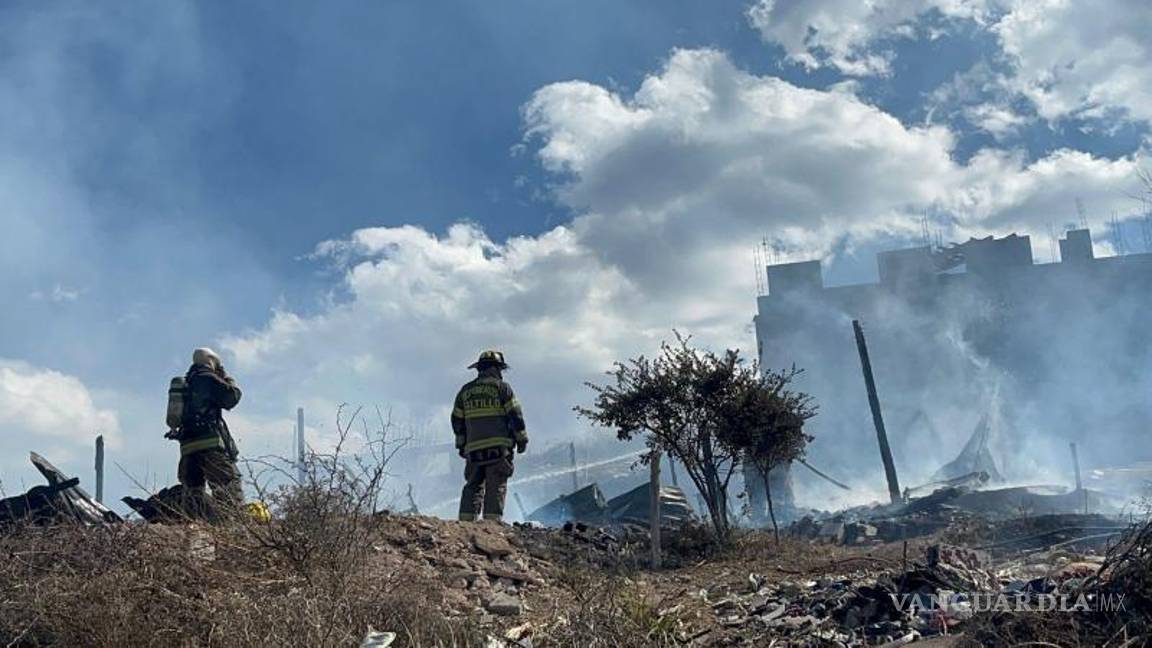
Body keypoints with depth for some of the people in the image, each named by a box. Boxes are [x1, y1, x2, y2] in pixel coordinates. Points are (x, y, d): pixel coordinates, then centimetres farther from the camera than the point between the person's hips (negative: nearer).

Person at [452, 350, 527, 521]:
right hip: (498, 446, -4)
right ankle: (491, 521, -11)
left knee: (473, 485, 7)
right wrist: (522, 439, 7)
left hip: (473, 447, 4)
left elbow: (457, 420, 15)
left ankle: (466, 520, -3)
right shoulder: (502, 387, 0)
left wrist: (461, 443, 23)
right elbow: (515, 415, -2)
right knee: (496, 487, -4)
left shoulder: (465, 390, 14)